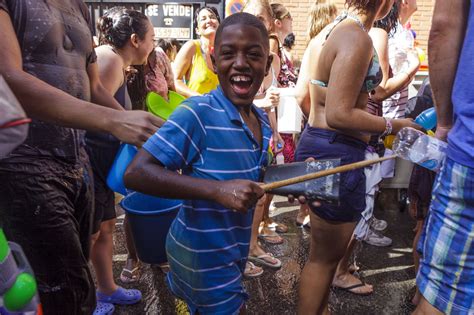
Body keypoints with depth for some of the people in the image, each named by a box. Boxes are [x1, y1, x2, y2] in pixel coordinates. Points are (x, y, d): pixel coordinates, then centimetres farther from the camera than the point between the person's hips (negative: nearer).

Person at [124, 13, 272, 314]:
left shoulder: (262, 120, 1)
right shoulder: (198, 112, -24)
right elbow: (136, 173, -29)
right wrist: (217, 190, -36)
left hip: (231, 252, 8)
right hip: (203, 256, -7)